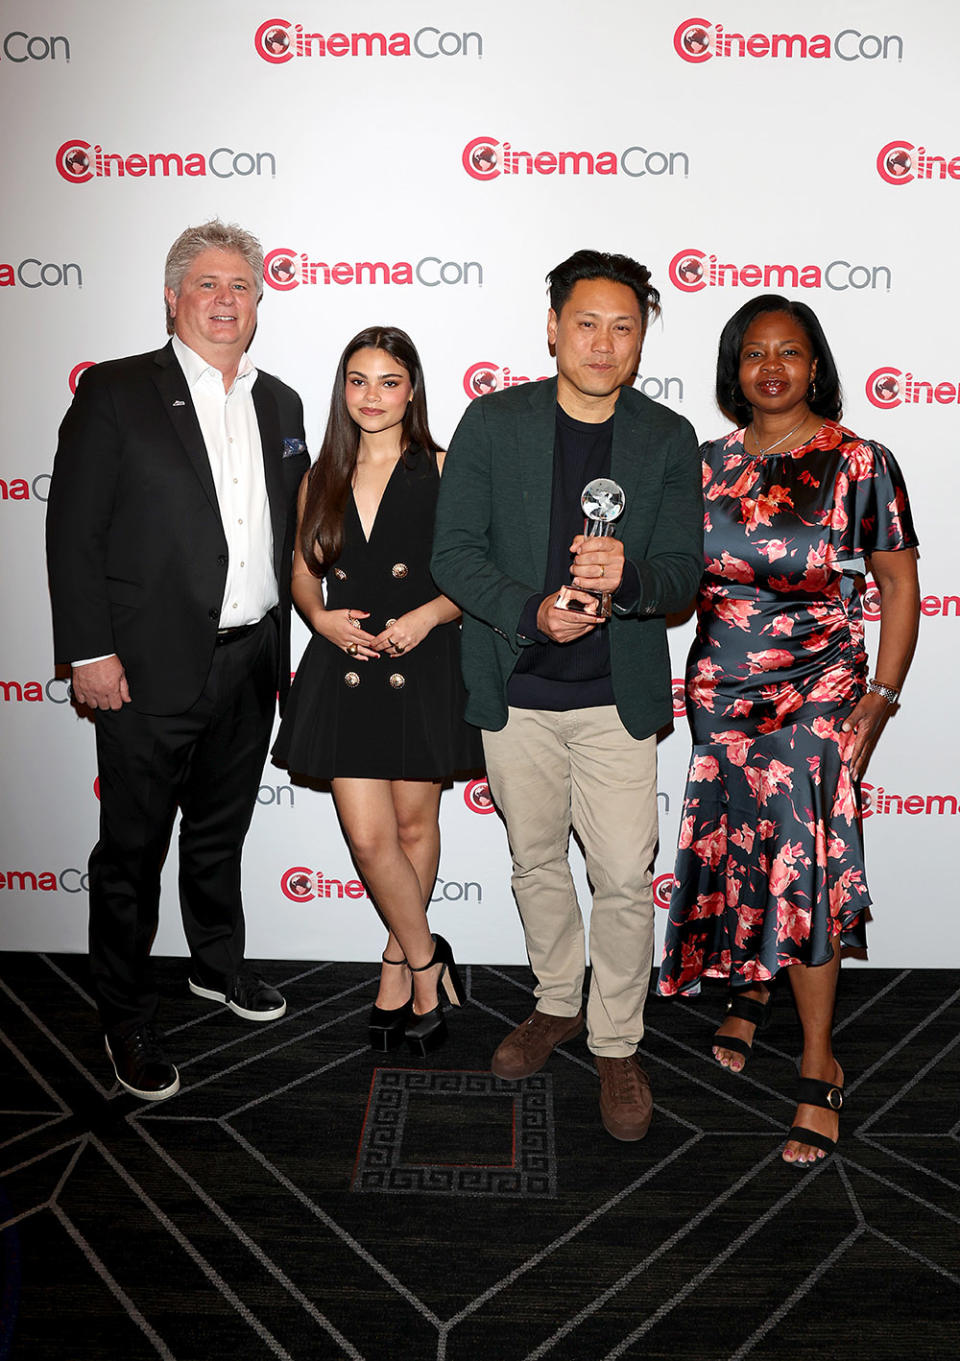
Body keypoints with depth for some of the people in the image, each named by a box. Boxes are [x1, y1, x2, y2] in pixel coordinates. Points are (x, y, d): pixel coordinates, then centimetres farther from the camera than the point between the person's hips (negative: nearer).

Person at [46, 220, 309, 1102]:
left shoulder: (280, 404, 11)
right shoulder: (115, 392, -4)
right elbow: (73, 528, -7)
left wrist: (286, 642, 8)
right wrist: (88, 651, -13)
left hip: (250, 664, 5)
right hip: (152, 666, -5)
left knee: (221, 831, 21)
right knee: (133, 847, 6)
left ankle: (219, 964, 41)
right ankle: (128, 1018, 23)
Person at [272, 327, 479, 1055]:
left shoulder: (442, 470, -2)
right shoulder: (322, 479, 9)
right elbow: (303, 571, 16)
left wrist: (429, 615, -18)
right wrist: (323, 618, -4)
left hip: (424, 666, -2)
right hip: (345, 667, 3)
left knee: (415, 824, 10)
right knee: (368, 836, -2)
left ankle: (398, 962, 32)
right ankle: (427, 960, 21)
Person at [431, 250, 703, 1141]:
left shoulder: (668, 439, 0)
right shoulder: (492, 422, -1)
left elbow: (681, 573, -3)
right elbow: (454, 554, -4)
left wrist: (627, 576, -26)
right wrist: (531, 610, -21)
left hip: (616, 697, -1)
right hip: (515, 693, 1)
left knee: (624, 878, 1)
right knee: (536, 864, 16)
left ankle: (616, 1043, 23)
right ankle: (557, 1004, 40)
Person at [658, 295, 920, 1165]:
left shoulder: (859, 463, -3)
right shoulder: (709, 465, 7)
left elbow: (899, 584, -1)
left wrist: (880, 697, -9)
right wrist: (695, 679, 8)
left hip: (815, 694, -4)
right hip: (720, 691, 4)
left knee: (802, 862, -8)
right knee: (733, 850, 9)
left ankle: (820, 1070, 7)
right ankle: (752, 989, 37)